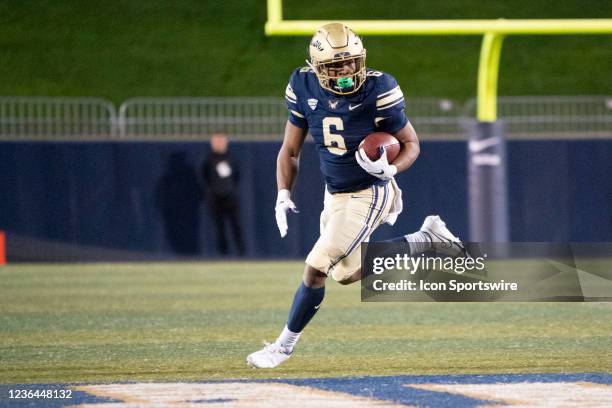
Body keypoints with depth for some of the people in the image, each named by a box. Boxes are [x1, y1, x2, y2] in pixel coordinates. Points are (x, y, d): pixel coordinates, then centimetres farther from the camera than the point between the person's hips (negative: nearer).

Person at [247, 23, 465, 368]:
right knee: (349, 272, 18)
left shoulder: (377, 91, -22)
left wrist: (391, 170, -30)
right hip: (335, 194, 7)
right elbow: (290, 150, 3)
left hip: (370, 194, -7)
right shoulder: (306, 89, -9)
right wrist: (283, 195, -8)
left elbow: (412, 143, -10)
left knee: (316, 268, -11)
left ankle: (285, 344, 6)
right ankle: (428, 239, 33)